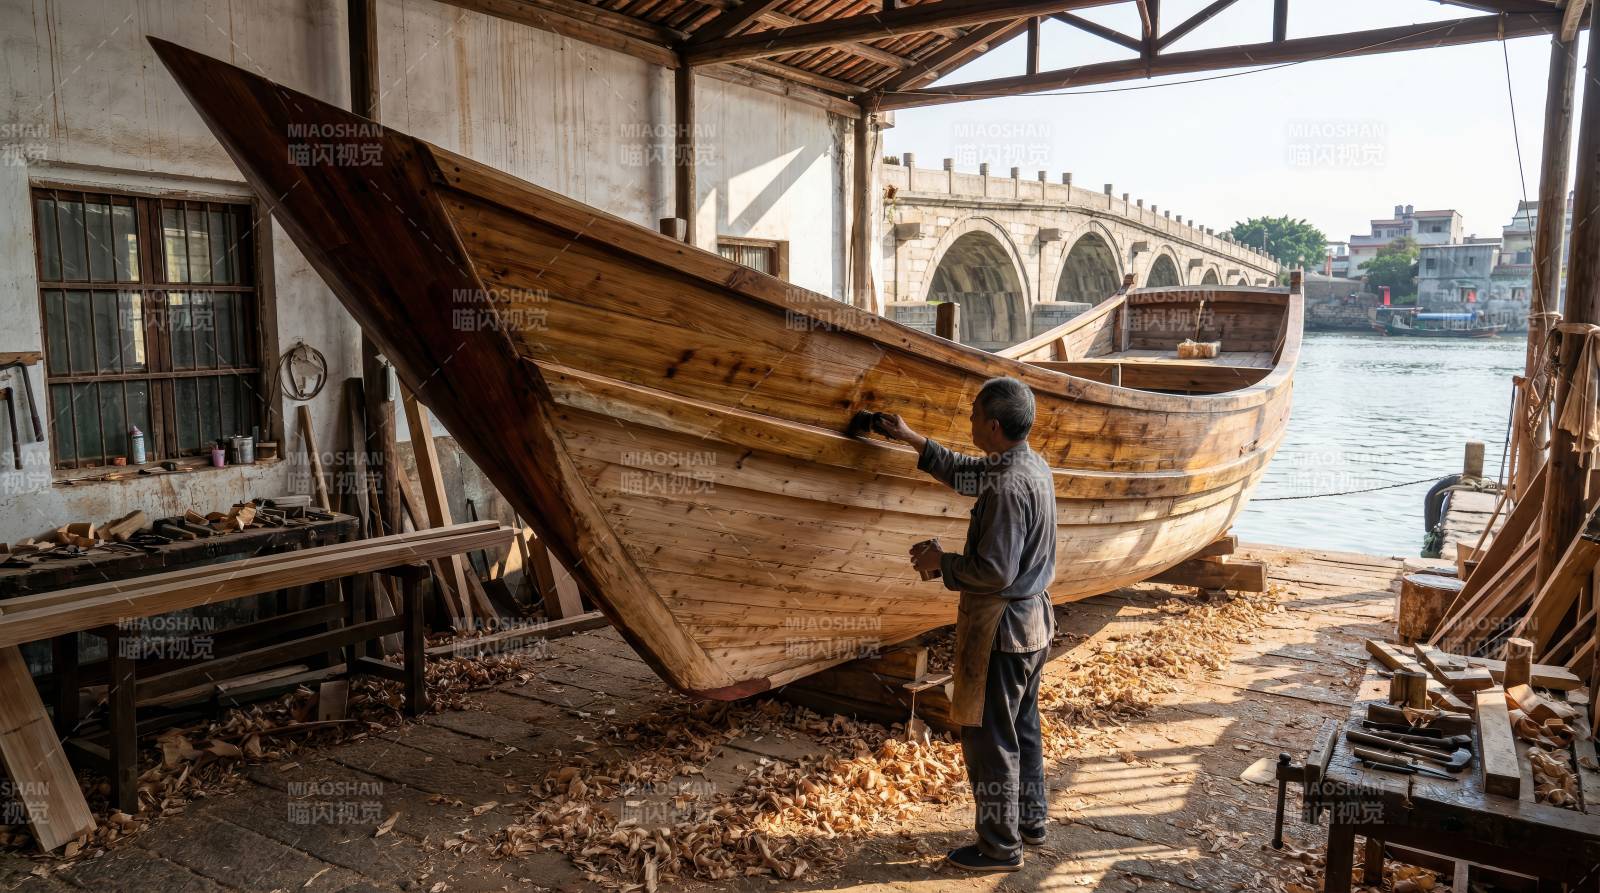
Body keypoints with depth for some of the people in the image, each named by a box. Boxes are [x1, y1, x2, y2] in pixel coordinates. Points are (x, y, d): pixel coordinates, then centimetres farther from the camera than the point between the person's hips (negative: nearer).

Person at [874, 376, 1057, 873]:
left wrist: (940, 560, -13)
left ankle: (1000, 846, 18)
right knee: (1022, 728, 22)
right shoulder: (1031, 464, 4)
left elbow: (994, 570, -28)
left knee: (988, 738, 4)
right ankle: (1030, 822, 38)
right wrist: (911, 439, 21)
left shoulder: (1009, 485, -27)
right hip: (1032, 618, 10)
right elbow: (962, 474, 19)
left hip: (1001, 626, -10)